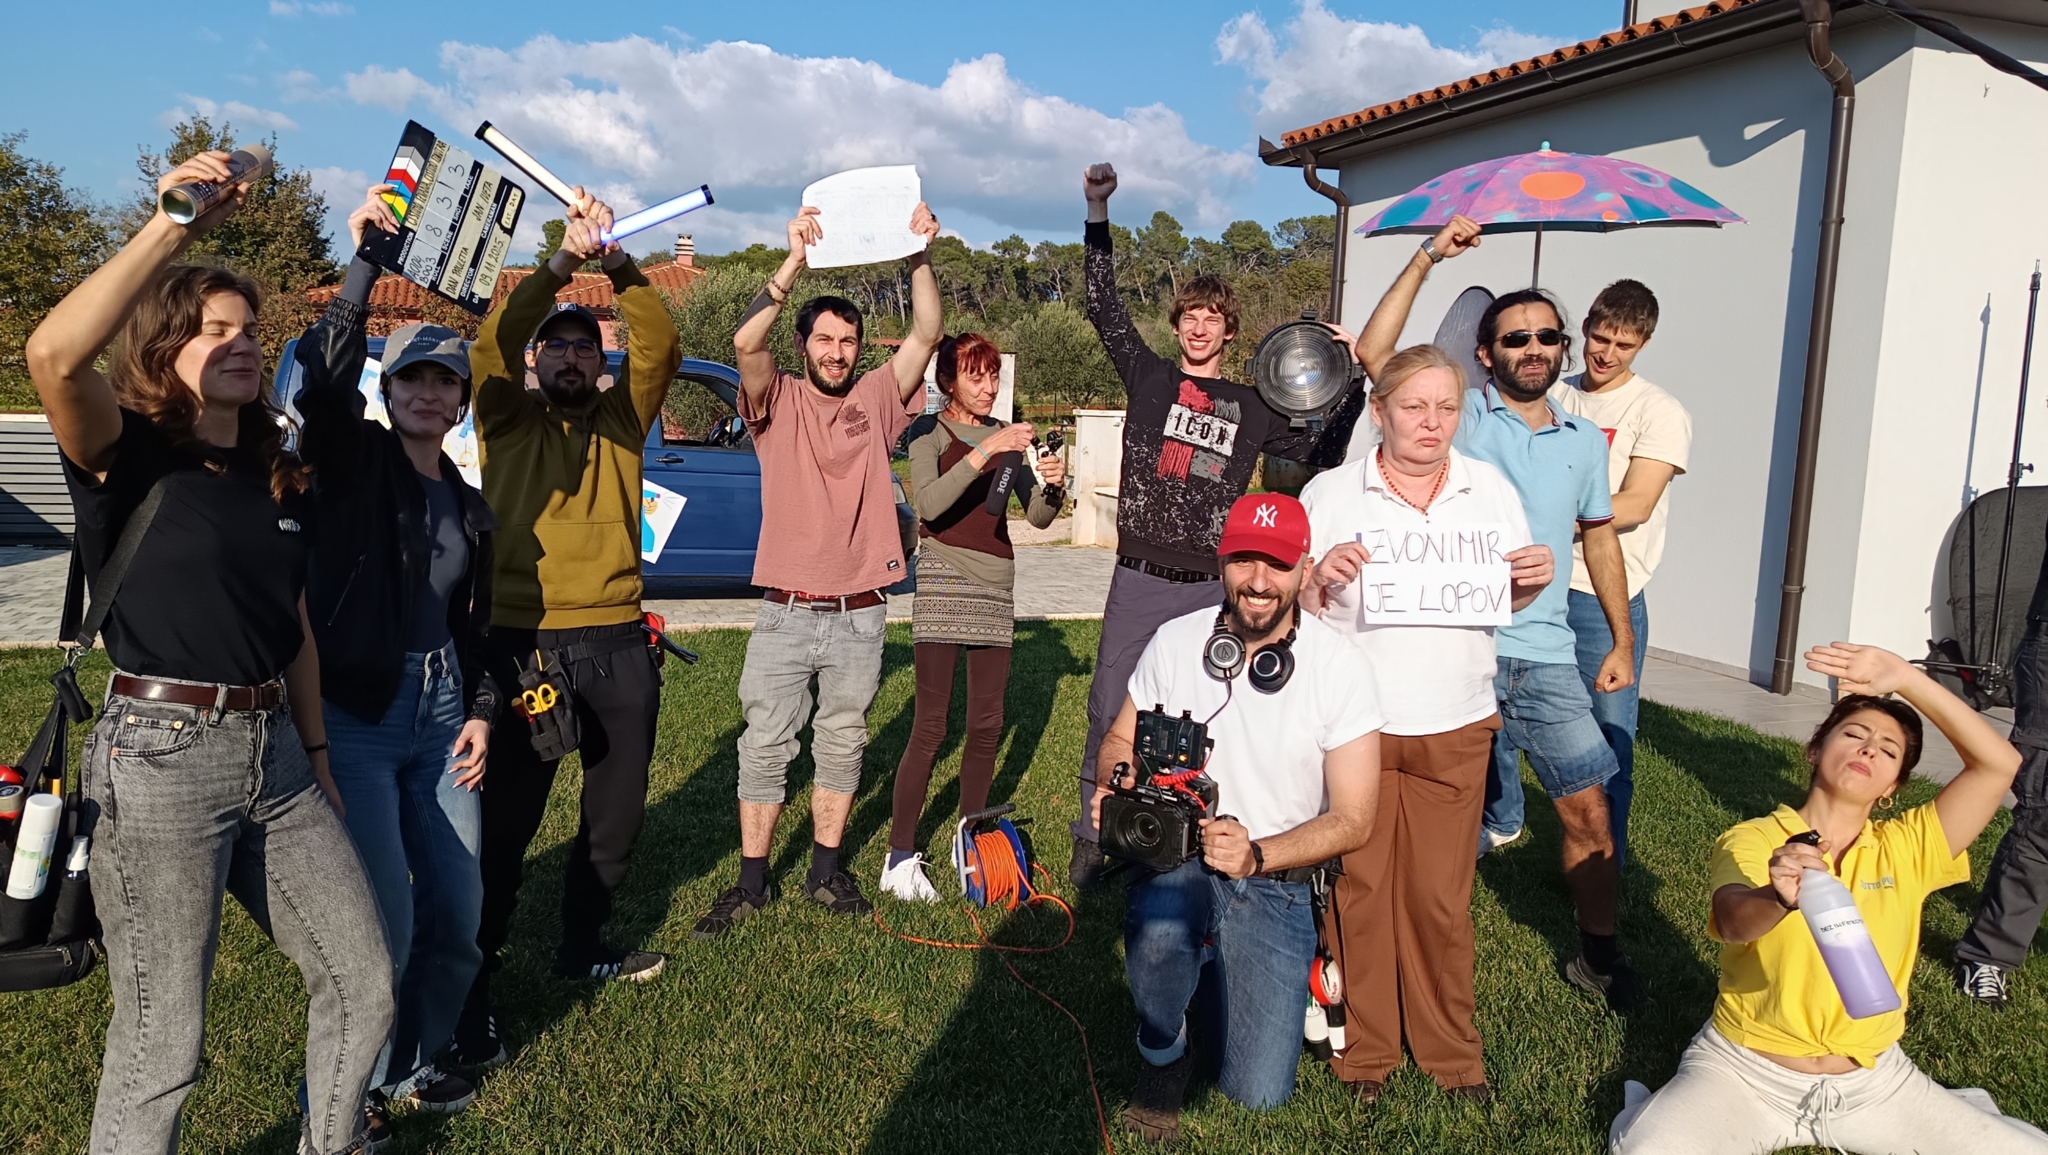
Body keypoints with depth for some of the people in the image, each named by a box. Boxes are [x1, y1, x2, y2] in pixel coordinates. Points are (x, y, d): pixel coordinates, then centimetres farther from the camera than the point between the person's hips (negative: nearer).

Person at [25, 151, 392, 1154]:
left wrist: (317, 759, 18)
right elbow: (54, 354, -29)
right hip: (161, 756, -6)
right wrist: (172, 228, -27)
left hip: (274, 754, 7)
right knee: (163, 1041, 2)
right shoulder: (126, 456, -6)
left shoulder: (278, 477, 13)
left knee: (365, 984, 11)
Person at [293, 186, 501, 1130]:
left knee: (456, 914, 9)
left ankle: (410, 1066, 31)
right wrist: (365, 266, -30)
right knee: (386, 923, -9)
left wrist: (480, 711, 8)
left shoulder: (469, 502, 13)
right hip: (356, 717, -6)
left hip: (441, 717, 6)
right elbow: (322, 375, -25)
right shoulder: (354, 461, -3)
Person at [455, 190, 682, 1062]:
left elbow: (662, 347, -3)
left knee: (617, 814, 15)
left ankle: (582, 947, 36)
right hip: (524, 642, -4)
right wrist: (563, 260, -21)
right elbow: (494, 342, -12)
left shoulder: (621, 419, 12)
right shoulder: (508, 419, 6)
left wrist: (620, 267, -16)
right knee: (505, 825, 0)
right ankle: (469, 991, 13)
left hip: (617, 645, 4)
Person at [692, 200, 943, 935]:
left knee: (842, 745, 12)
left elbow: (926, 335, -5)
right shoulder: (779, 403, 1)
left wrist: (919, 256, -16)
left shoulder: (875, 402, 6)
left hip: (860, 616, 2)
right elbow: (746, 342, -18)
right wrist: (796, 260, -24)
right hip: (785, 612, -2)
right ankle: (752, 881, 16)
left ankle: (826, 871, 26)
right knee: (765, 746, 4)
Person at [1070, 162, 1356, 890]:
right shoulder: (1149, 376, 8)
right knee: (1110, 712, 1)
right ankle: (1093, 838, 15)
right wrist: (1098, 217, -8)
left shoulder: (1252, 408, 10)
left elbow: (1322, 449, 16)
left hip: (1211, 588, 1)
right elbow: (1104, 308, 1)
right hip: (1139, 581, -1)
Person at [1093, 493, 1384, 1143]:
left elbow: (1352, 820, -8)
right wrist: (1114, 786, -14)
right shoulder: (1175, 642, -4)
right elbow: (1122, 738, 10)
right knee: (1160, 924, -38)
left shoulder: (1342, 669, -10)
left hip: (1275, 884, 0)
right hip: (1178, 859, 0)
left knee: (1258, 1094, -8)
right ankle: (1162, 1055, -3)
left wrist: (1257, 856, -23)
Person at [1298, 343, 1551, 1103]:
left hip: (1454, 728, 2)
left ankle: (1449, 1049, 25)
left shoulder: (1491, 490, 7)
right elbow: (1292, 605, 1)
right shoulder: (1330, 493, 0)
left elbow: (1508, 601, 14)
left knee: (1441, 894, 8)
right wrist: (1320, 577, -20)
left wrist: (1536, 581, -8)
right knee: (1359, 886, 5)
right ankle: (1364, 1047, 22)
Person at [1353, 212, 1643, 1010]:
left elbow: (1600, 537, 19)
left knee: (1587, 807, 4)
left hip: (1545, 656, 3)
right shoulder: (1461, 415, -1)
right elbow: (1374, 355, -13)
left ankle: (1598, 952, 23)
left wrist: (1622, 642, 15)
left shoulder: (1585, 440, 11)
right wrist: (1426, 260, -15)